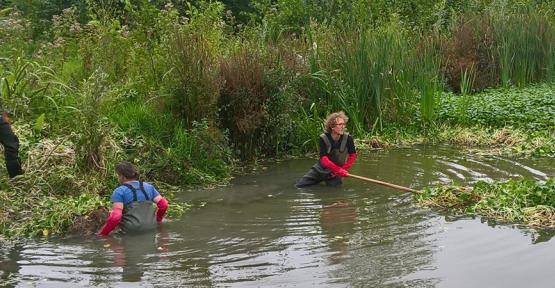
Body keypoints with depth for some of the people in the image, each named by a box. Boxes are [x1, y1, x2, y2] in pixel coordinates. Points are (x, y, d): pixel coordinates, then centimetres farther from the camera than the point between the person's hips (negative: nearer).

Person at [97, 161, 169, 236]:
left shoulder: (119, 191, -4)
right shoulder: (148, 187, 12)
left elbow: (115, 216, -14)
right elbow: (163, 204, 10)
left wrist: (101, 234, -6)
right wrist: (157, 220, 26)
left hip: (131, 232, -5)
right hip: (151, 229, 5)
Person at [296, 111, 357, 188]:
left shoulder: (348, 138, -16)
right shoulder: (323, 138, -18)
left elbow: (353, 156, -7)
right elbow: (324, 159, -24)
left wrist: (343, 170, -17)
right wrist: (339, 170, -32)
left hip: (335, 173, 0)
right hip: (320, 169, 0)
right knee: (299, 185, -1)